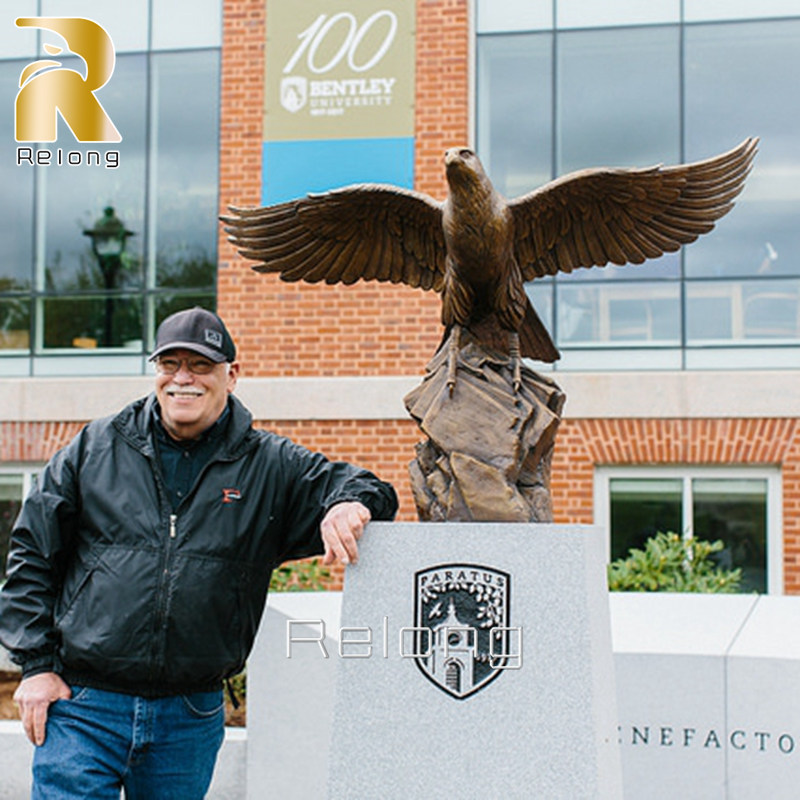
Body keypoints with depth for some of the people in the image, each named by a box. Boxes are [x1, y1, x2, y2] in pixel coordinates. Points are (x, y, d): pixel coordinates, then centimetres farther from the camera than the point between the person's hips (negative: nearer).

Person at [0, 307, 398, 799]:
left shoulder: (272, 466, 4)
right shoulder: (95, 449, 4)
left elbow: (358, 484, 7)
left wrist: (350, 504, -19)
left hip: (192, 720, 1)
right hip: (83, 706, -1)